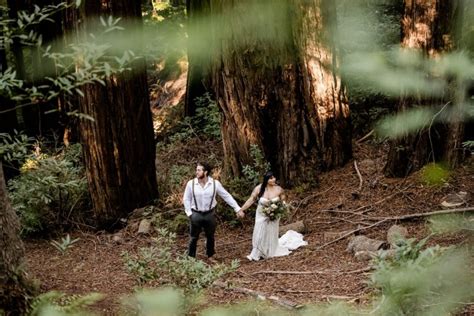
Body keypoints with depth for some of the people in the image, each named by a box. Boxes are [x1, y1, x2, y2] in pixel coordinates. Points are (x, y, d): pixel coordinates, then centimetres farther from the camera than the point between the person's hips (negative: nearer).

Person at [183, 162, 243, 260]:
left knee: (210, 237, 14)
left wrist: (237, 209, -6)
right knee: (193, 238, 6)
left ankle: (210, 256, 33)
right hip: (196, 214, -1)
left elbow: (227, 196, -4)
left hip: (209, 214, 1)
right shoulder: (191, 183, -10)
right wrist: (189, 213, -6)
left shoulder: (215, 183, -10)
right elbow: (186, 199, 1)